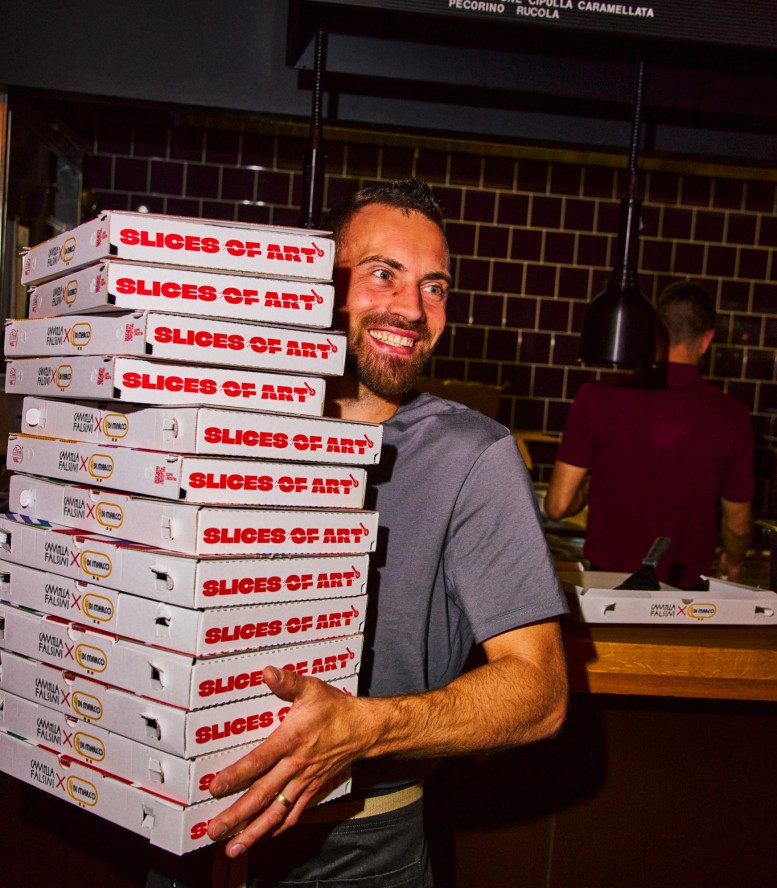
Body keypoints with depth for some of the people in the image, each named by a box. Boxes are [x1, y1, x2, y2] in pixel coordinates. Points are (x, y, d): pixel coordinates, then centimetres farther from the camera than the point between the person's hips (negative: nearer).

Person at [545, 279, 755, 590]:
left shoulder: (598, 396, -11)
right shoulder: (731, 414, -9)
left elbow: (558, 506, -9)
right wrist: (733, 563, 25)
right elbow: (738, 525, 3)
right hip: (687, 587, 1)